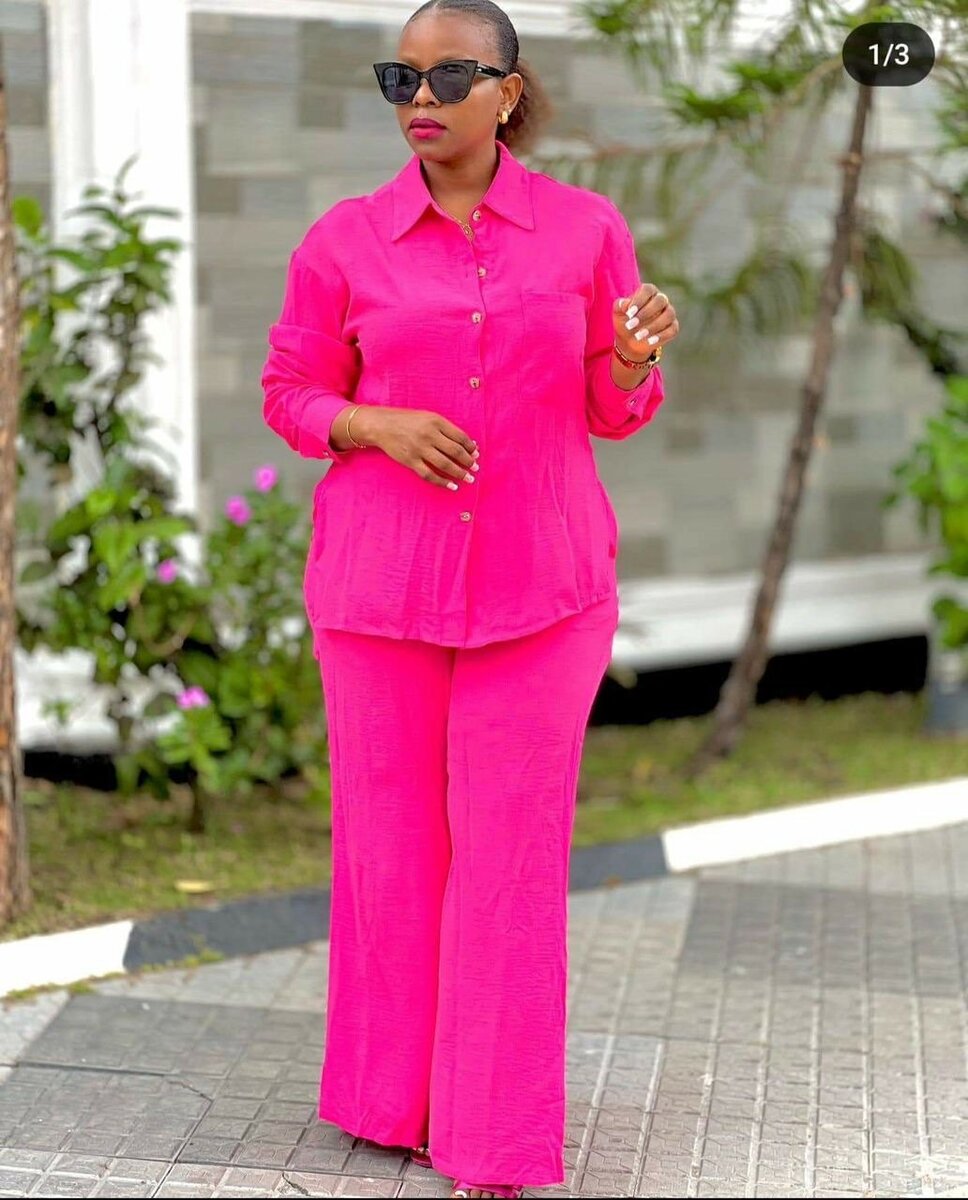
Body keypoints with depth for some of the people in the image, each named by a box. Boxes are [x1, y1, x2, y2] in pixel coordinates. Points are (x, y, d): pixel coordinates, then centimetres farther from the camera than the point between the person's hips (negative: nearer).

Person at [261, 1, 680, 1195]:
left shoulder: (587, 230, 0)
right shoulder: (344, 242, -1)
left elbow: (613, 410, 7)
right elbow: (291, 392, 6)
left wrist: (636, 359, -16)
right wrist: (382, 427, -14)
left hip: (540, 586, 0)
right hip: (381, 581, 1)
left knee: (512, 850, 2)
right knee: (390, 837, 8)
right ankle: (394, 1096, 27)